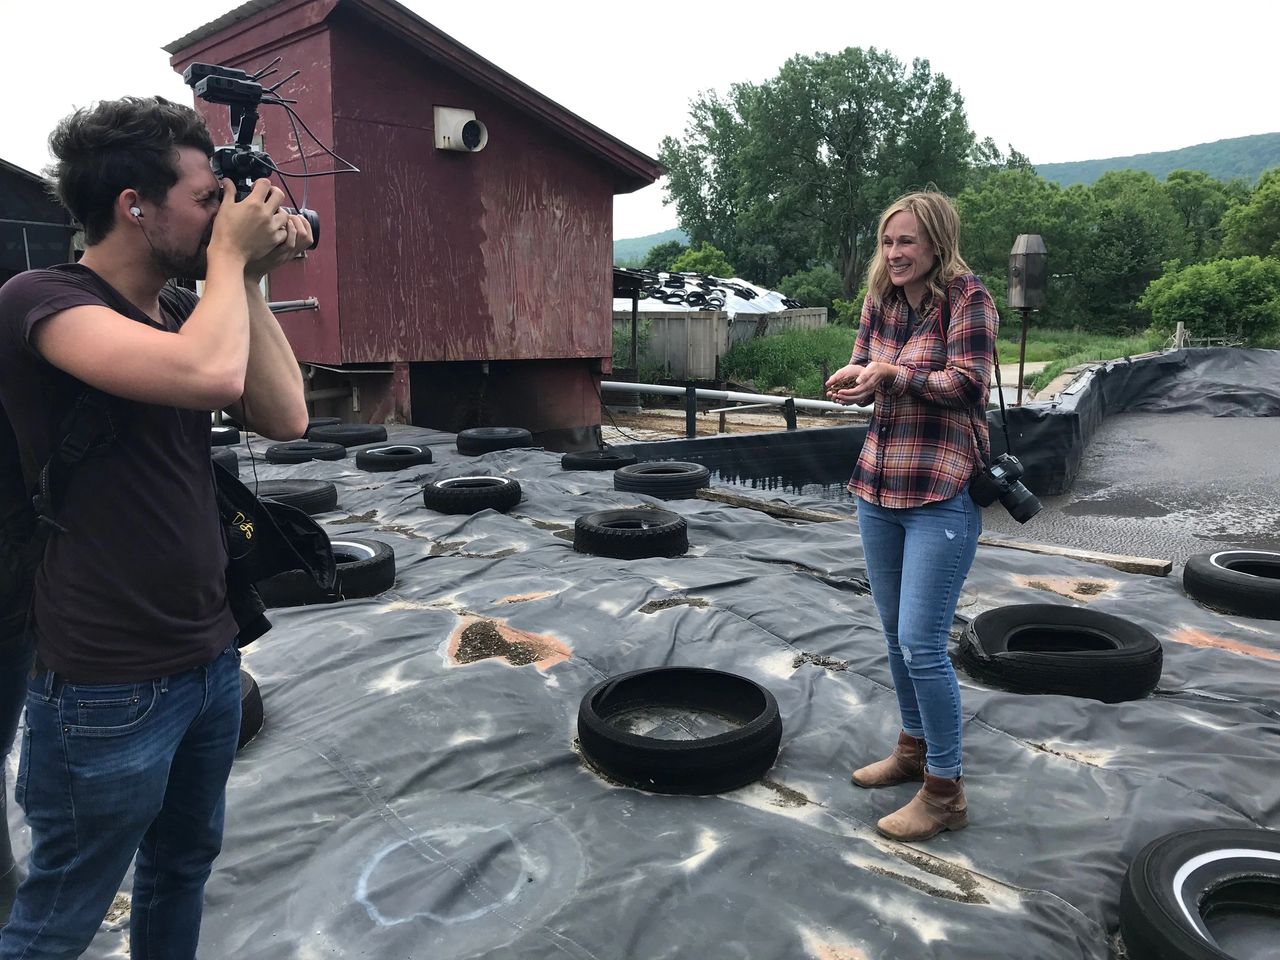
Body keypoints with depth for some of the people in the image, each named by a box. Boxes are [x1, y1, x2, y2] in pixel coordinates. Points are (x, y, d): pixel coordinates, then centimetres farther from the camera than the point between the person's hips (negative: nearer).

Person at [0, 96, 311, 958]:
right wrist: (229, 256, -17)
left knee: (184, 867, 23)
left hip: (212, 656, 7)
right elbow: (211, 374, -34)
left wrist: (248, 281, -4)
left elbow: (284, 417, -1)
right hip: (109, 687, -7)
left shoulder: (184, 307, 7)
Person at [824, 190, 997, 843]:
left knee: (921, 642, -8)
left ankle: (944, 791, 7)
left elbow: (968, 383, -15)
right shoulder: (880, 301, 10)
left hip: (942, 495, -7)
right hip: (878, 489, 7)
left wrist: (893, 373, -20)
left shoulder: (967, 298, -8)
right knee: (895, 634, 17)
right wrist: (852, 378, -10)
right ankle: (913, 748, 36)